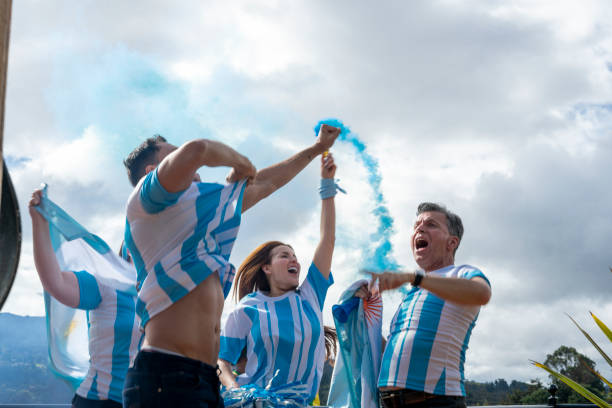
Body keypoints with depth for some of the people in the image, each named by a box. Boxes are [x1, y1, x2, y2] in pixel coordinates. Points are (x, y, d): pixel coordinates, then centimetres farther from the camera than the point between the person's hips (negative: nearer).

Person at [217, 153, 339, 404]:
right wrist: (238, 393, -18)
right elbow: (221, 361, 2)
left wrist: (327, 183, 12)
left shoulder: (310, 297, 12)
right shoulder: (248, 310, 4)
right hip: (257, 401, -4)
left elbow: (328, 239, 11)